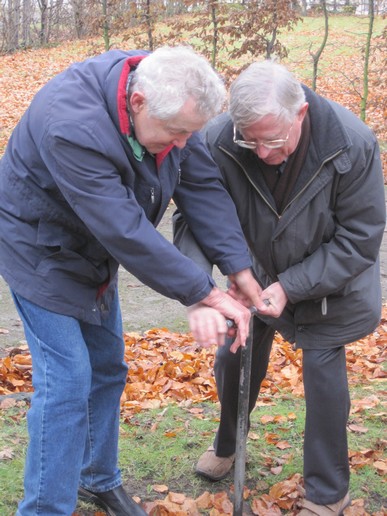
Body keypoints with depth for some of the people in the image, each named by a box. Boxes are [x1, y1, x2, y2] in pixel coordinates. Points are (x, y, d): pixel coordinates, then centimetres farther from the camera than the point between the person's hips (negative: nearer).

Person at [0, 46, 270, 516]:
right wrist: (205, 295, -32)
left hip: (92, 253, 8)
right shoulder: (73, 127, -39)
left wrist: (240, 270, -21)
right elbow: (125, 231, -38)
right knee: (66, 383, -9)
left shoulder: (166, 100, -16)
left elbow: (203, 186, -14)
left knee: (107, 370, 15)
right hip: (40, 254, -7)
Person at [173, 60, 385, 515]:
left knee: (323, 368, -3)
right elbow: (193, 218, -19)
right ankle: (226, 445, 43)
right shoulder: (218, 141, -27)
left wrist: (291, 287, -28)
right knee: (233, 358, 10)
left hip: (328, 282, -2)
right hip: (257, 275, 3)